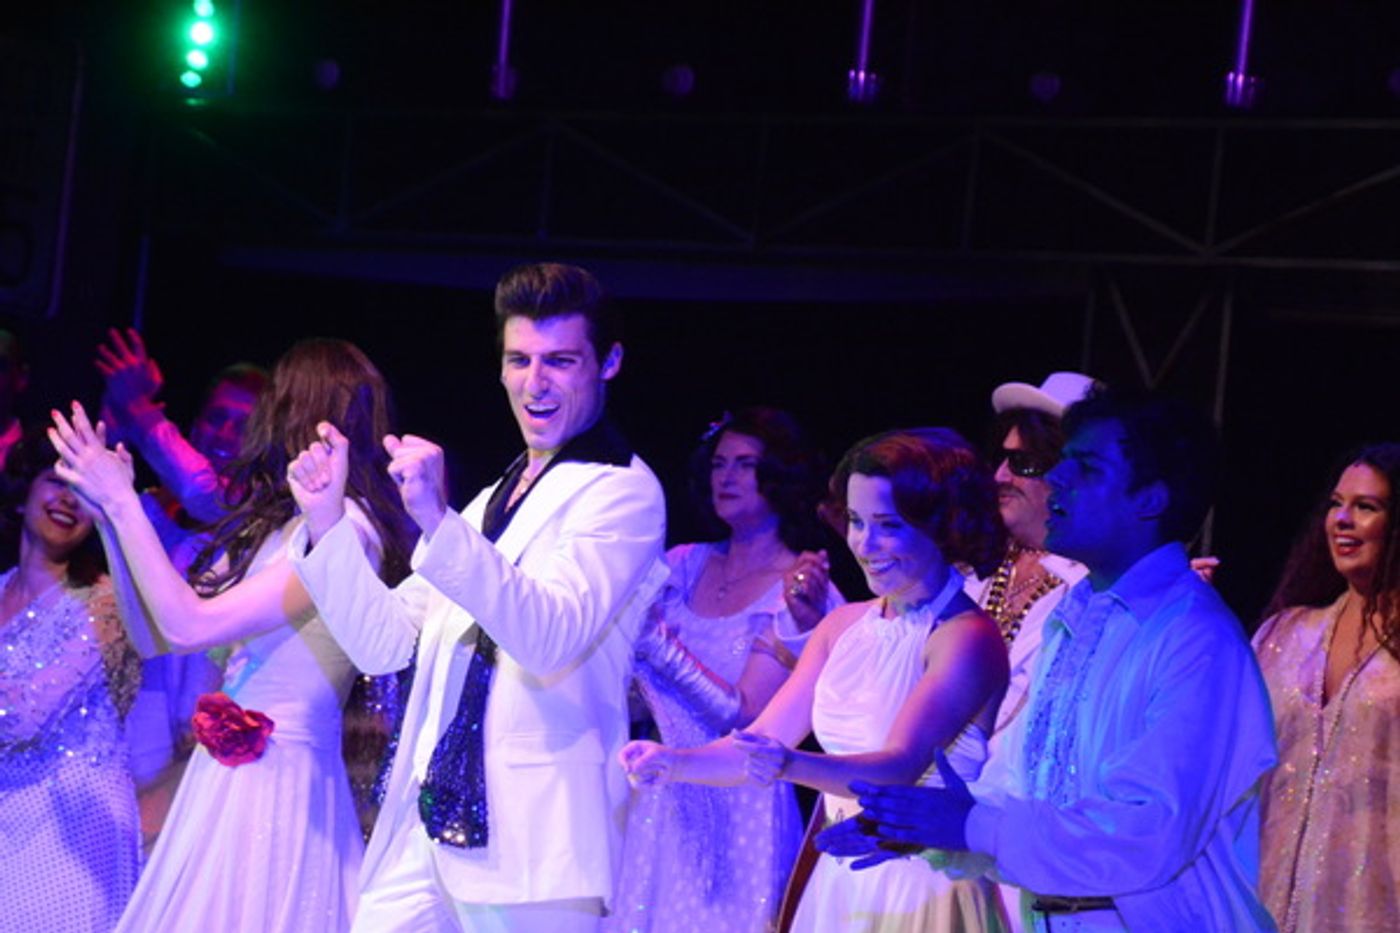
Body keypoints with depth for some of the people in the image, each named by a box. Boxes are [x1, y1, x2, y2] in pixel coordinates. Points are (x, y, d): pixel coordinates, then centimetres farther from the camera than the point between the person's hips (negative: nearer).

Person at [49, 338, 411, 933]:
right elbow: (154, 633, 13)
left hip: (273, 787, -8)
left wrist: (123, 503, -13)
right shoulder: (273, 521, 12)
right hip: (225, 775, 8)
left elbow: (188, 626, -20)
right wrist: (110, 513, 7)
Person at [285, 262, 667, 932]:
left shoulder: (623, 491, -3)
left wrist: (438, 523, -30)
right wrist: (327, 520, 4)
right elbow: (384, 643, 15)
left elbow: (553, 637, -20)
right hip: (427, 830, 7)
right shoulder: (493, 502, 22)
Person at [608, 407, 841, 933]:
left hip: (738, 810, -4)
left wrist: (661, 647, -17)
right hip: (663, 801, 5)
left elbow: (746, 716, -14)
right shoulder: (686, 565, 8)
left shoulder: (804, 591, -6)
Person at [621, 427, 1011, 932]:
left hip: (923, 888, -6)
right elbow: (764, 740, 2)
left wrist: (790, 765, -41)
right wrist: (673, 763, -16)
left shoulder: (969, 638, -14)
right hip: (838, 878, 6)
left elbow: (901, 765, -26)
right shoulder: (844, 625, 6)